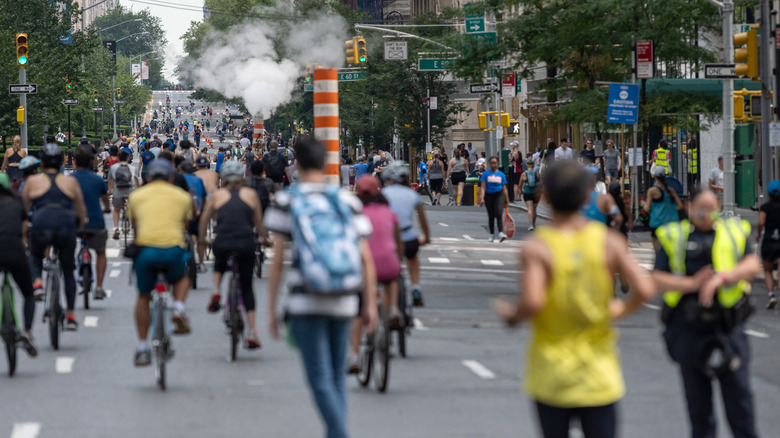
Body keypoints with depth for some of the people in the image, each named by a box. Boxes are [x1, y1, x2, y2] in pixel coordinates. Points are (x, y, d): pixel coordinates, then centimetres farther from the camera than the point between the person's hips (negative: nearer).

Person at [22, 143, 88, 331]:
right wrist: (82, 221, 47)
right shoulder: (71, 181, 19)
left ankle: (37, 282, -1)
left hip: (41, 224, -1)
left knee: (35, 256, 30)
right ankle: (71, 315, 12)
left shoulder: (33, 181, 15)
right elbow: (82, 210, 25)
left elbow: (23, 209, 23)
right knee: (68, 270, 17)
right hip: (66, 223, 1)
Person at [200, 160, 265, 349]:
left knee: (219, 264, 36)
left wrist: (201, 239, 39)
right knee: (246, 287, 13)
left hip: (222, 244, 0)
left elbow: (204, 220, 22)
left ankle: (216, 291, 8)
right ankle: (252, 332, 4)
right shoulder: (251, 194, 12)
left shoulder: (217, 196, 12)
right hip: (246, 244, 0)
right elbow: (259, 223, 18)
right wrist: (263, 235, 39)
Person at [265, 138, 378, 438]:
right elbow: (366, 258, 4)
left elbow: (278, 260, -3)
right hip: (343, 302, 3)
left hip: (305, 302, -3)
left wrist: (271, 309, 1)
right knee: (337, 376, 16)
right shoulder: (347, 201, 8)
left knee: (320, 380, -5)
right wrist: (370, 303, 10)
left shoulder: (286, 201, -1)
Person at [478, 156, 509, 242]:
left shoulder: (501, 174, 7)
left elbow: (504, 188, 10)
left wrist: (506, 201, 10)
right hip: (488, 196, 1)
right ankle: (492, 234, 20)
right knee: (491, 216, 8)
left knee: (498, 214, -18)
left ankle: (501, 233, -25)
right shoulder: (485, 173, 3)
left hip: (499, 195, -1)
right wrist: (481, 198, -15)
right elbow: (483, 187, -3)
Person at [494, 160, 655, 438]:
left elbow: (532, 303, -27)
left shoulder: (536, 248, -13)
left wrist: (512, 315, -5)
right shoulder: (609, 242, -5)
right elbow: (645, 289, -13)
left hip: (551, 372, -1)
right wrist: (622, 309, 7)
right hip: (599, 372, 2)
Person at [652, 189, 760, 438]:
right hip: (688, 327, 1)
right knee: (697, 398, 8)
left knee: (738, 391, -5)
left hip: (726, 323, -1)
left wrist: (722, 277, -22)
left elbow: (753, 266, -5)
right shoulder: (674, 238, 8)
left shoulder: (735, 233, 10)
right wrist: (691, 284, -16)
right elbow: (658, 279, 0)